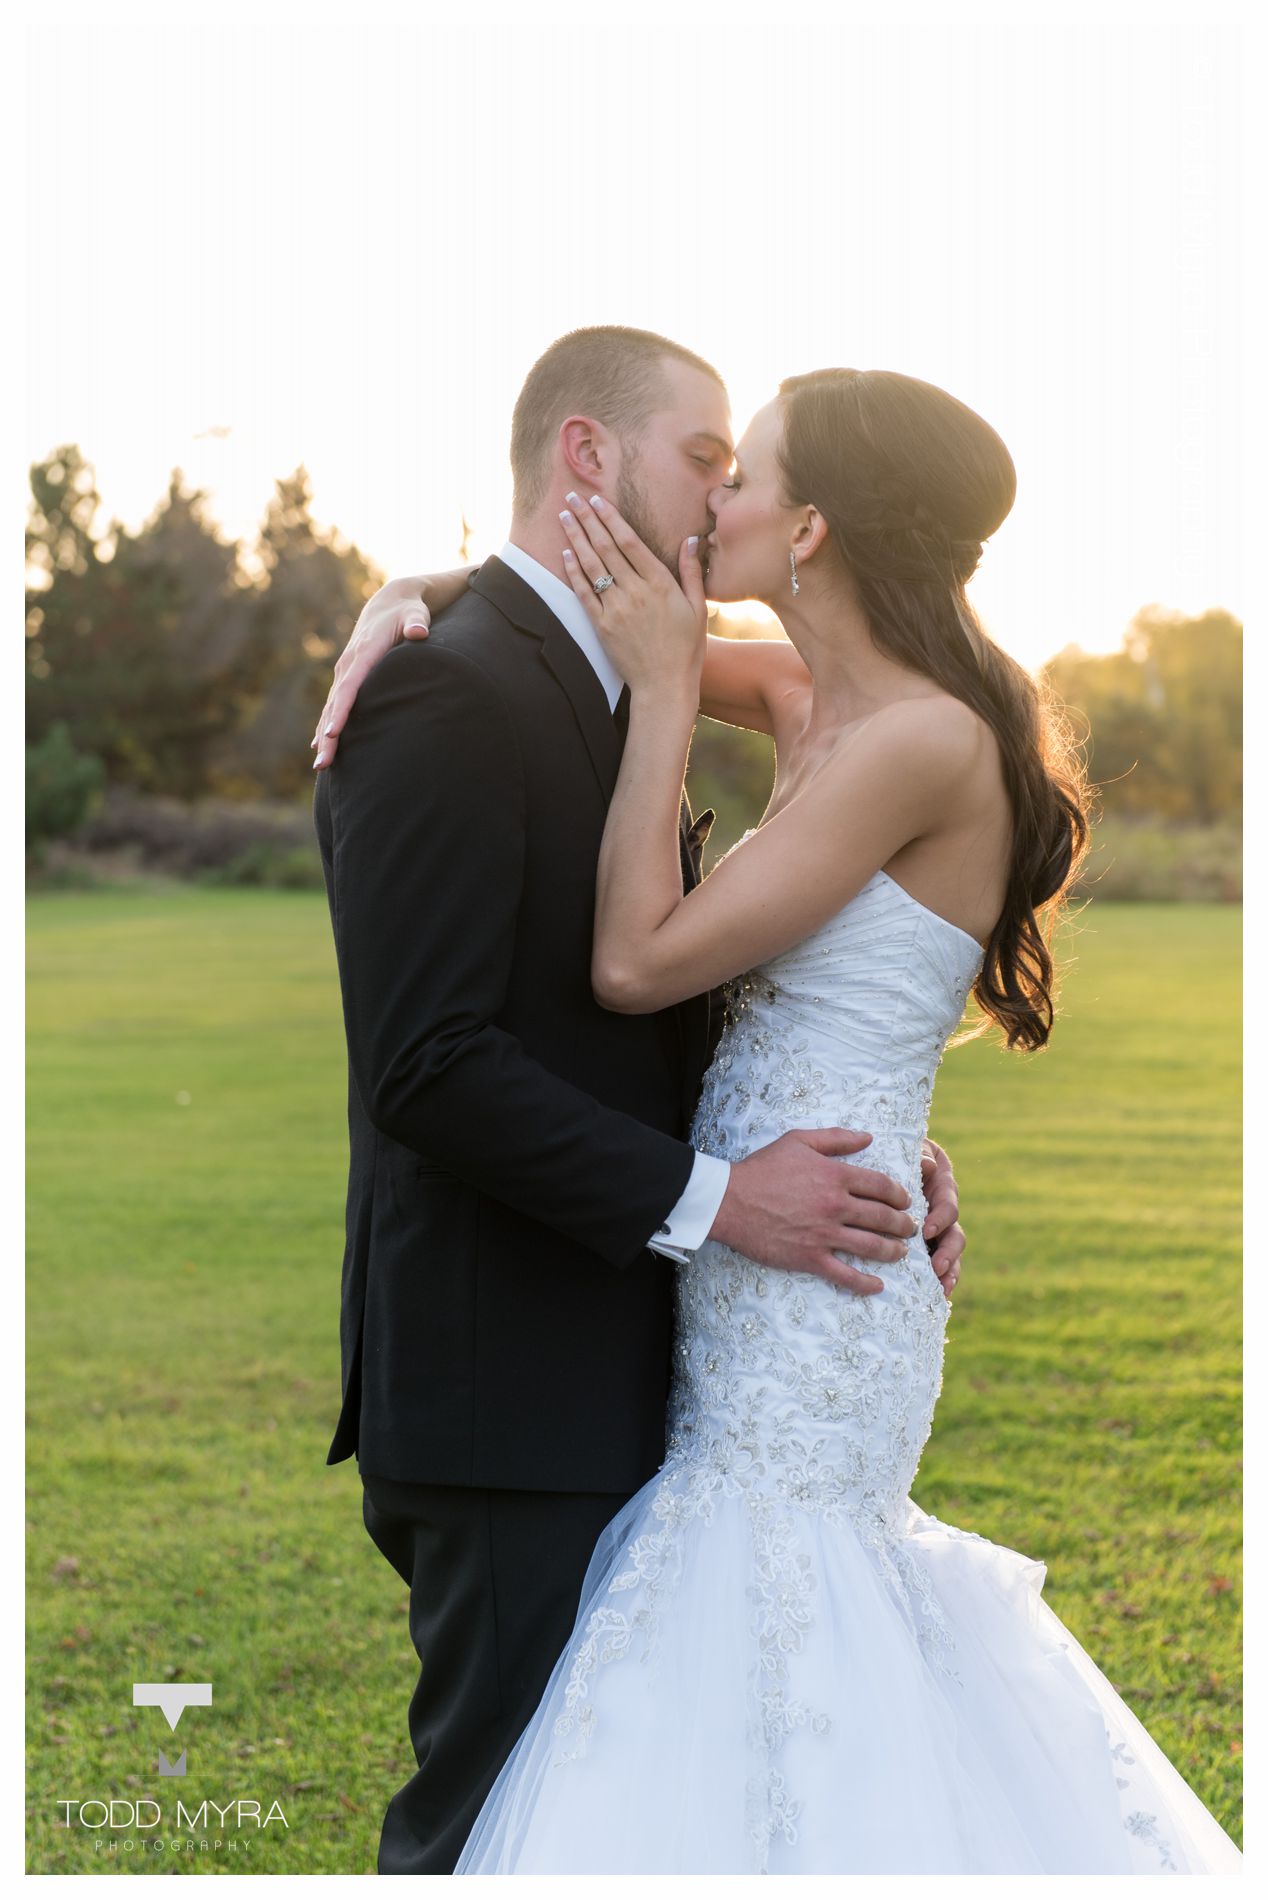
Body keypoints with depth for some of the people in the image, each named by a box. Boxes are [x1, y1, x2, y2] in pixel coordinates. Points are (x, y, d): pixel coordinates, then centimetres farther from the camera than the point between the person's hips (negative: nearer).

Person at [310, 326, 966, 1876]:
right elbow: (427, 1064, -23)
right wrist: (711, 1197, -22)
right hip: (512, 1393, -9)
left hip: (618, 1383, 10)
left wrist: (860, 1142, 1)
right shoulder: (443, 699, -15)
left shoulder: (615, 704, 16)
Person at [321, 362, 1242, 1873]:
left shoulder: (927, 740, -19)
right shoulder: (811, 703, 7)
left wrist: (664, 685, -13)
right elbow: (560, 604, 20)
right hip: (757, 1285, 9)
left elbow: (638, 961, -21)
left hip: (813, 1284, -9)